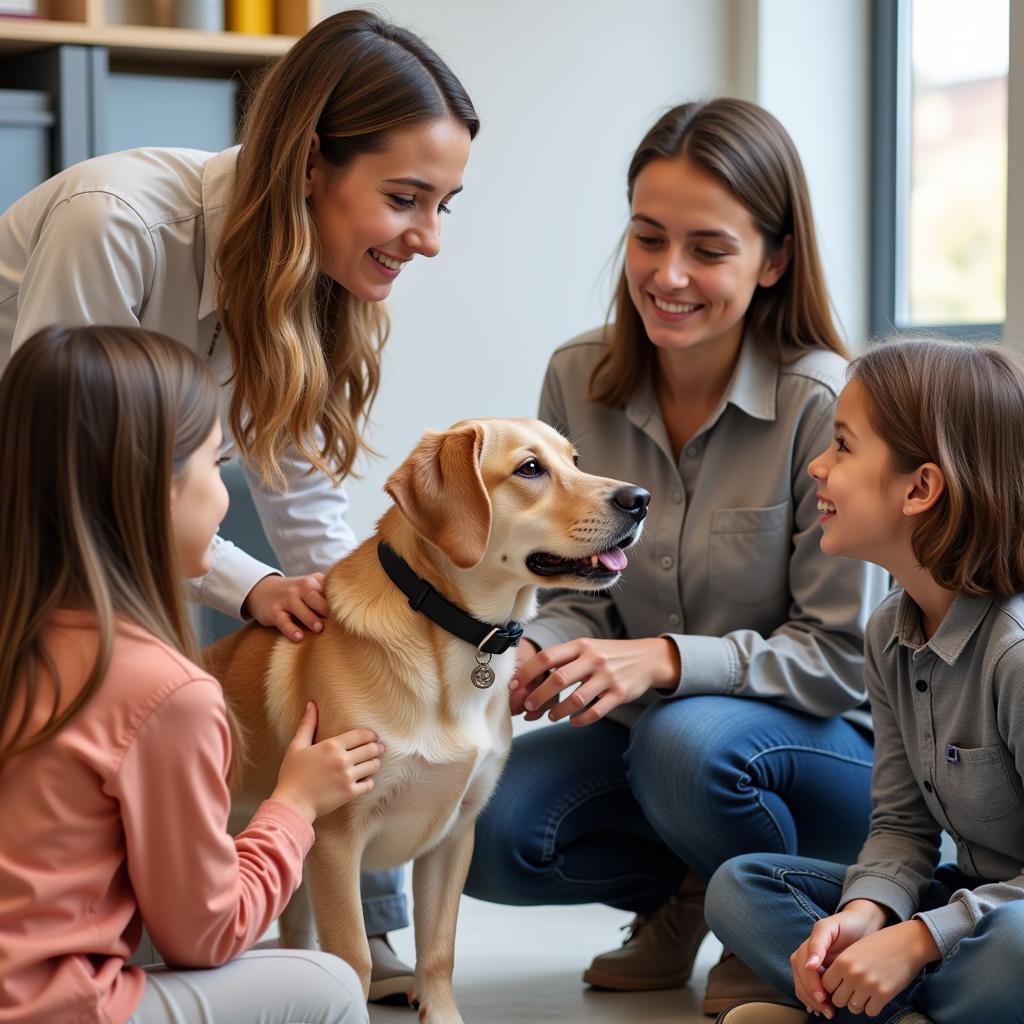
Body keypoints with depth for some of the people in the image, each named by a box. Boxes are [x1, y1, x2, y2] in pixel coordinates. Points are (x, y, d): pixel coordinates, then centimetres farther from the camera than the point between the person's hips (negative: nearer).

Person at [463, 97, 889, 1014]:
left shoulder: (824, 404, -20)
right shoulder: (578, 381, -6)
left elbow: (838, 656, -16)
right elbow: (578, 593, 2)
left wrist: (664, 660, -31)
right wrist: (534, 652, -22)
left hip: (829, 743, -4)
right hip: (647, 729, 4)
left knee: (687, 741, -37)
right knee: (482, 834, -22)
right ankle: (686, 890, 9)